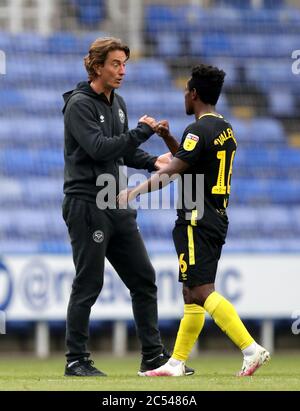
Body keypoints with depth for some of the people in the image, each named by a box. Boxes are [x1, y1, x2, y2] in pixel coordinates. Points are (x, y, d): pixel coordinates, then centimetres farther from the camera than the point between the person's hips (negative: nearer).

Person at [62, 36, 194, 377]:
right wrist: (142, 132, -17)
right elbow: (99, 148, -23)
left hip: (116, 205, 8)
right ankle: (76, 360, 2)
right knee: (88, 284, -5)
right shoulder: (79, 104, -11)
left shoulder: (117, 104, 15)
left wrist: (153, 162, 5)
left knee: (143, 278, 7)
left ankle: (153, 355, 13)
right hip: (86, 205, -8)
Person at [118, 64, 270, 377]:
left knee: (203, 291, -14)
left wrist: (134, 192, -11)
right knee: (192, 294, 11)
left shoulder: (198, 131, -14)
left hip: (196, 222, -10)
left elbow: (170, 173, -16)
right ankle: (177, 362, 13)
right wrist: (168, 138, 17)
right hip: (217, 220, 10)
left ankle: (251, 349, -24)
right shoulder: (225, 129, 16)